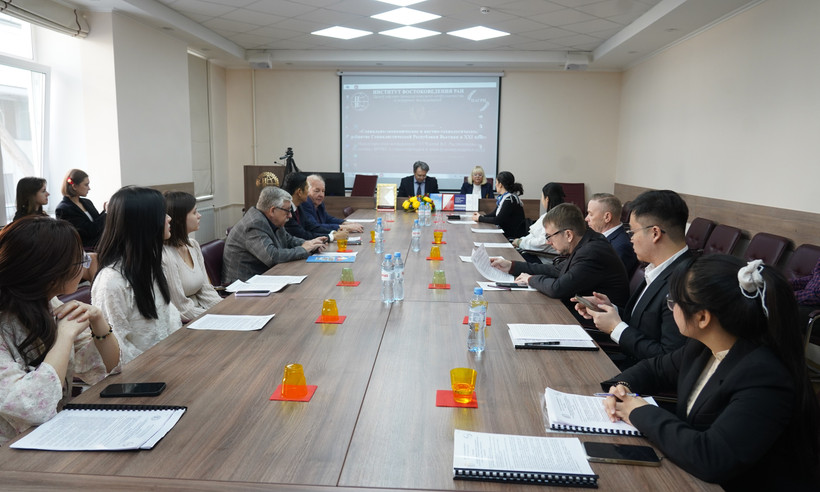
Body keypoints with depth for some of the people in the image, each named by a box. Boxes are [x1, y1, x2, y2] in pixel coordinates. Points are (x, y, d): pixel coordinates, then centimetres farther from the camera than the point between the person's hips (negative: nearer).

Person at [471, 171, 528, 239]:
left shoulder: (510, 199, -19)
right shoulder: (503, 197, 8)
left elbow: (498, 220, -18)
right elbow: (495, 213, 16)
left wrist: (480, 218, -8)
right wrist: (482, 216, -1)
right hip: (505, 233, 8)